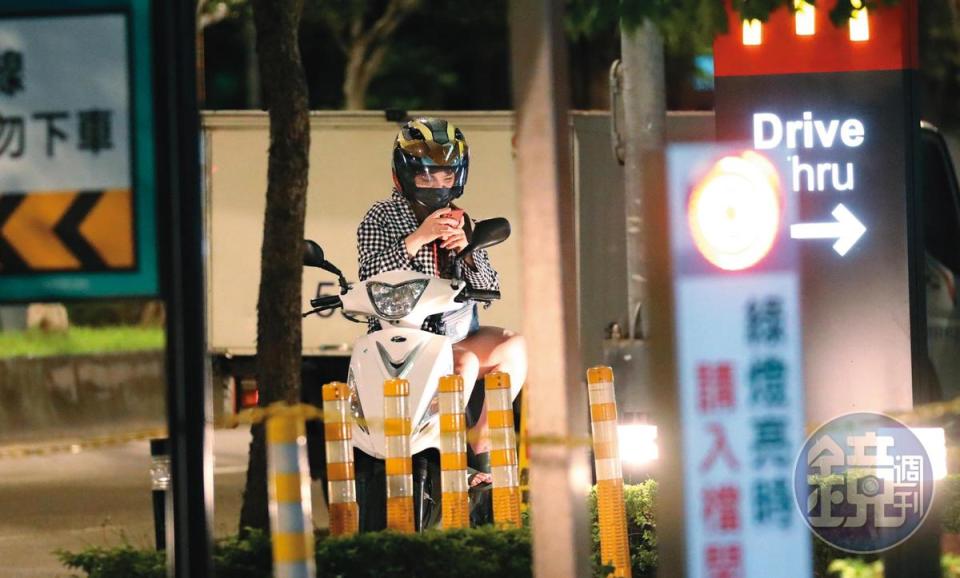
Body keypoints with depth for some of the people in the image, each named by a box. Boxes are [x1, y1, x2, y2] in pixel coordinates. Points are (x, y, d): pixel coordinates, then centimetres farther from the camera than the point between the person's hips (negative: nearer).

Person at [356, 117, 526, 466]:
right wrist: (417, 238, -21)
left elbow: (490, 288, 13)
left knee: (514, 346, -20)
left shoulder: (461, 221, 17)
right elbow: (370, 277, -14)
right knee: (465, 362, -31)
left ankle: (480, 442, -16)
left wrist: (467, 251, -6)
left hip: (459, 332, 6)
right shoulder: (381, 218, 1)